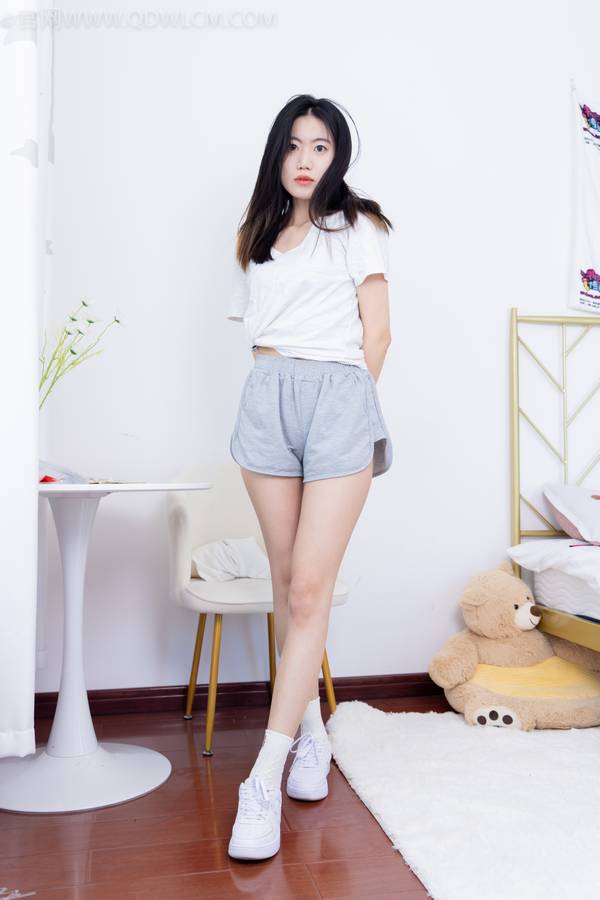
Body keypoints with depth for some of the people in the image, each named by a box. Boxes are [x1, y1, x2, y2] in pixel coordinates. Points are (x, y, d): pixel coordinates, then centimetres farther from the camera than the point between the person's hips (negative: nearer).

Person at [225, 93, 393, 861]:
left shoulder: (356, 228, 8)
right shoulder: (260, 236, 21)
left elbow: (376, 334, 4)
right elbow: (257, 332, 18)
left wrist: (343, 400, 6)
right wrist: (290, 393, 7)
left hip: (338, 399, -4)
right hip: (269, 400, 5)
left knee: (310, 589, -9)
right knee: (287, 584, 6)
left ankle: (264, 781, -6)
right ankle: (311, 735, 23)